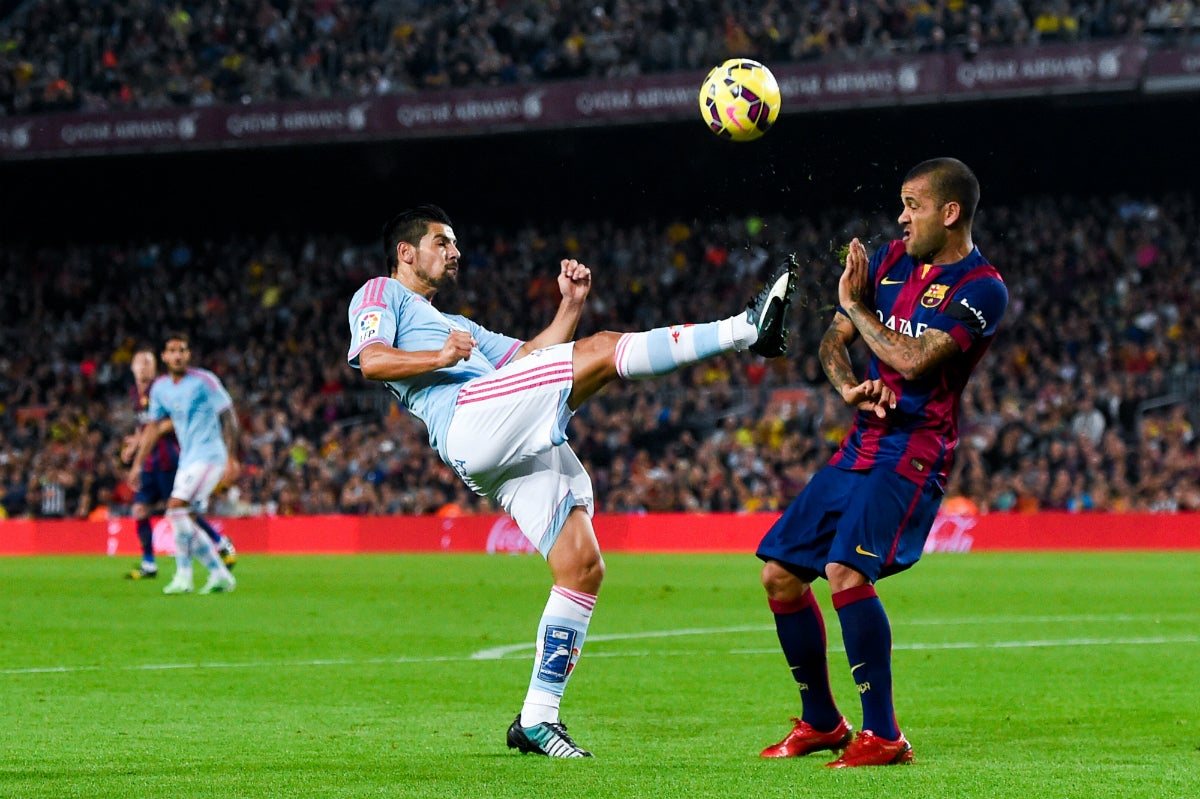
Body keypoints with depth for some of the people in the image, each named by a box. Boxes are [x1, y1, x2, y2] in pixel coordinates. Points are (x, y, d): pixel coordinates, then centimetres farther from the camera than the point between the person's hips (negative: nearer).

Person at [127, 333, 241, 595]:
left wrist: (231, 458, -13)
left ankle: (183, 576, -16)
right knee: (186, 520, 3)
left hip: (208, 455, -7)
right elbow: (153, 427, 18)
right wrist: (137, 464, 14)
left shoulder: (204, 381, -10)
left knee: (176, 507, -20)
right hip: (187, 460, 7)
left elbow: (229, 418, -8)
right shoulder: (160, 388, 9)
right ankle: (220, 574, 13)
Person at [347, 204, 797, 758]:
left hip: (531, 448, 8)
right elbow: (372, 360, -2)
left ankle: (537, 719, 0)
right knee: (602, 349, -20)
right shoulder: (380, 296, 19)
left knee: (583, 567, -3)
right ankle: (746, 329, -23)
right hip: (472, 418, -8)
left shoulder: (457, 327, 43)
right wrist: (439, 358, -14)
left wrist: (571, 305, 23)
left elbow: (529, 360, 33)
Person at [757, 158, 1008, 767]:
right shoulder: (891, 260, 12)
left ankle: (882, 735, -17)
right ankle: (820, 723, 21)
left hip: (914, 451, -8)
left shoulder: (981, 289, -11)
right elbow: (833, 340, 16)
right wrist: (847, 386, -6)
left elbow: (913, 359, -22)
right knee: (780, 574, 6)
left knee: (846, 572, -26)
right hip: (861, 443, 8)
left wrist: (854, 305, -8)